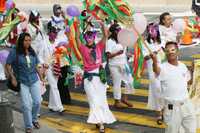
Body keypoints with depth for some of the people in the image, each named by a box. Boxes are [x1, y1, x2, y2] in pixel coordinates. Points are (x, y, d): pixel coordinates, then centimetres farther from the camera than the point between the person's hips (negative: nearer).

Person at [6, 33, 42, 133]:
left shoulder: (32, 52, 4)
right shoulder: (14, 52, -10)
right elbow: (8, 65, -7)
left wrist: (41, 76, 11)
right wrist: (13, 78, -13)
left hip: (35, 81, 4)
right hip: (22, 82, -4)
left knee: (37, 102, 7)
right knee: (26, 105, -2)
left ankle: (34, 120, 34)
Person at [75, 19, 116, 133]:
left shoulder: (99, 47, 3)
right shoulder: (83, 48, 1)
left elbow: (105, 36, -5)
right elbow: (77, 38, -8)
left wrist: (102, 25, -16)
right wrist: (78, 26, -16)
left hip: (99, 75, 2)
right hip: (89, 77, -2)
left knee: (101, 99, 10)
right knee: (94, 100, -3)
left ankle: (101, 120, 23)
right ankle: (100, 123, -3)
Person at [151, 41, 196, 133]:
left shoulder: (183, 66, 1)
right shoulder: (163, 67, -18)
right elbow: (157, 70, -44)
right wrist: (155, 62, -64)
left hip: (187, 104, 5)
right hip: (172, 107, -5)